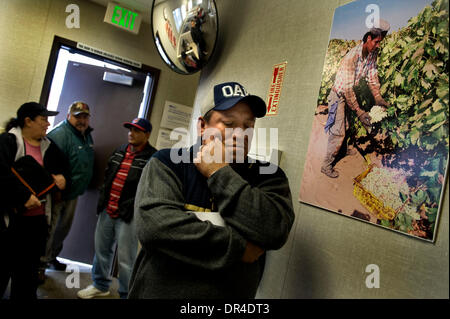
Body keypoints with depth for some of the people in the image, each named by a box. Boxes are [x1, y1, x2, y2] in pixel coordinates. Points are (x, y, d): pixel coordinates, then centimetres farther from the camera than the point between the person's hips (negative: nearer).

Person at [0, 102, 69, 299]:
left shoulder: (48, 146, 11)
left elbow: (63, 165, 24)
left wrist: (62, 176, 2)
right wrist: (24, 196, -24)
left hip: (38, 218, 6)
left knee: (28, 268, 16)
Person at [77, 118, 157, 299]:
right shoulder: (119, 152, 12)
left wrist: (132, 206, -16)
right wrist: (103, 197, 17)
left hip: (128, 215, -7)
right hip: (107, 211, 8)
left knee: (126, 257, 0)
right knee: (102, 250, 20)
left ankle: (126, 294, 18)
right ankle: (100, 286, 40)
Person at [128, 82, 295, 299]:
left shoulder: (268, 177, -4)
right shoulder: (167, 163, -8)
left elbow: (275, 231, -21)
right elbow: (153, 224, -24)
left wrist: (219, 174, -19)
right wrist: (239, 247, -21)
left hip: (233, 294, 2)